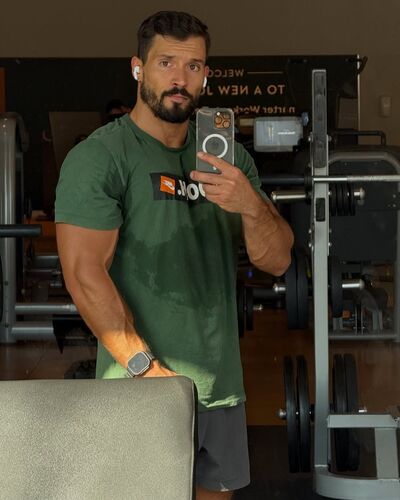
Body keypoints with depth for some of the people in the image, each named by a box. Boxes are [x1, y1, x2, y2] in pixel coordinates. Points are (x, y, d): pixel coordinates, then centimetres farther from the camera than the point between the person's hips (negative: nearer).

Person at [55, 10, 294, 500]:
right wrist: (146, 367, -19)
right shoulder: (98, 157, -9)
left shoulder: (229, 157, 9)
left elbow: (276, 261, 5)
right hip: (141, 387, -5)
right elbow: (84, 274, -16)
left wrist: (251, 206, -15)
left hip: (222, 382, 6)